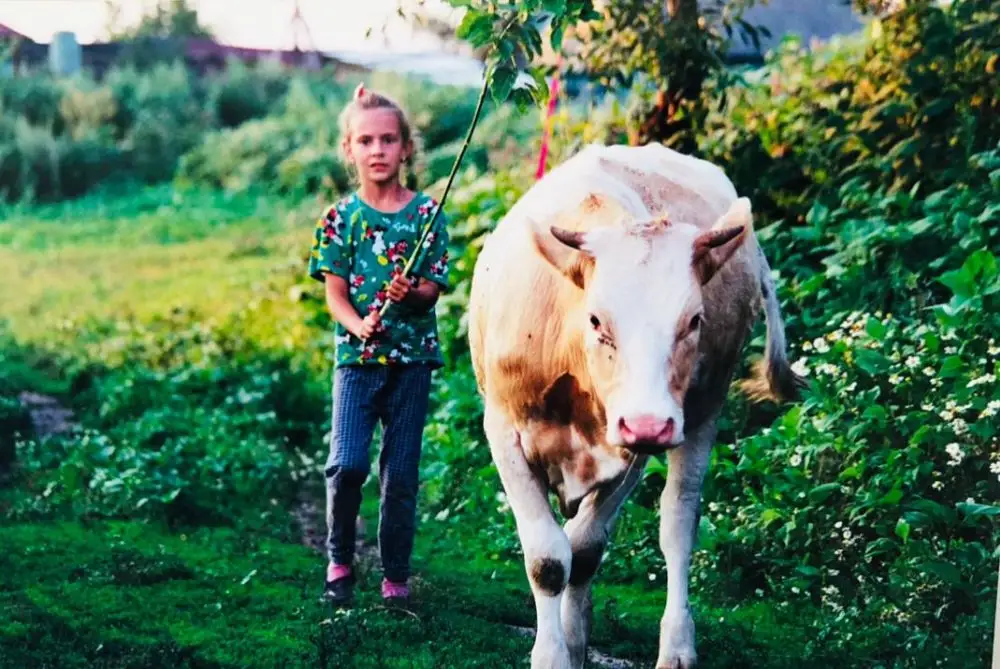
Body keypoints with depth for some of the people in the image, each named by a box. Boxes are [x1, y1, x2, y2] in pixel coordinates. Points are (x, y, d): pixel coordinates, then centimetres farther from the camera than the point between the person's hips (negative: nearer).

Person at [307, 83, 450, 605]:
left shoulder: (426, 213, 2)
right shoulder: (341, 218, 3)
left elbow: (432, 289, 0)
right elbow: (334, 292, 0)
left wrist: (409, 294, -22)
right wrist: (359, 325, -19)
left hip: (412, 356, 0)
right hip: (356, 356, 0)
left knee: (401, 475, 4)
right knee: (347, 465, -13)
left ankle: (396, 578, 18)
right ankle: (339, 561, 11)